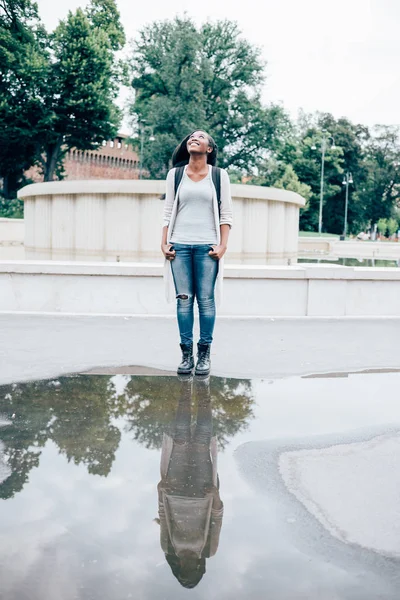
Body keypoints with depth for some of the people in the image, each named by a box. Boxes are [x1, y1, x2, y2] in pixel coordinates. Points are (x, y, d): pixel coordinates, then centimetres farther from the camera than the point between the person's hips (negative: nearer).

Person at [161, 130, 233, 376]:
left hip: (207, 246, -1)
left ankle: (205, 354, 5)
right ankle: (186, 354, 7)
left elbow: (226, 213, 4)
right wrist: (164, 243, 3)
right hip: (180, 245, 2)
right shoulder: (175, 174, 12)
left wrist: (223, 245, -5)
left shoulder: (219, 176, 7)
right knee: (184, 299, 1)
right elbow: (168, 212, 12)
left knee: (206, 300, -2)